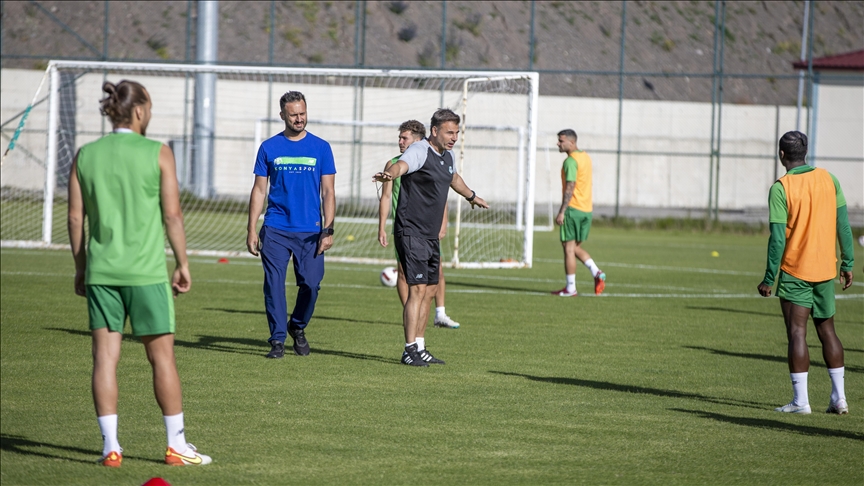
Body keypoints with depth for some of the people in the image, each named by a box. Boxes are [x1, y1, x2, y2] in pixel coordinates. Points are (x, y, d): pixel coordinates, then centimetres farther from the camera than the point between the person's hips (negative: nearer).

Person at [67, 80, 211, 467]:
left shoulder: (85, 155, 4)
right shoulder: (158, 154, -5)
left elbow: (75, 217, 5)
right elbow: (172, 214, -5)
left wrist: (80, 267, 14)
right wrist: (182, 264, 4)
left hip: (101, 271, 3)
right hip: (147, 271, -3)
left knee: (105, 357, 3)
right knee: (162, 356, 6)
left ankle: (110, 446, 2)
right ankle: (177, 445, 12)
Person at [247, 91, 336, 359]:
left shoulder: (321, 148, 6)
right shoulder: (269, 148, 6)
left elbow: (328, 192, 6)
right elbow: (259, 190, 9)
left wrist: (328, 230, -4)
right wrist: (252, 229, 2)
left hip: (310, 231, 0)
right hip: (275, 229, 0)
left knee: (311, 284, -3)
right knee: (274, 284, -6)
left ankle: (298, 327, 23)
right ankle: (278, 339, 2)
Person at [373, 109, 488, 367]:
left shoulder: (448, 155, 12)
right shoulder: (420, 151, -14)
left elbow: (454, 177, 36)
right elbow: (401, 165, -37)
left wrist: (471, 196, 55)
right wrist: (389, 174, -61)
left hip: (431, 235, 9)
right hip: (411, 232, -9)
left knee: (429, 290, 12)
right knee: (418, 289, -13)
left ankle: (420, 348, 20)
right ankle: (410, 350, -11)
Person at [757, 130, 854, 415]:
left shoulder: (781, 188, -12)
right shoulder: (828, 179, 3)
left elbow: (778, 239, -14)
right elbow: (843, 225, 4)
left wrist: (769, 279, -9)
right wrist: (847, 264, 11)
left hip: (795, 271, -5)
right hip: (825, 270, 5)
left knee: (797, 333, -2)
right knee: (827, 330, 14)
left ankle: (800, 400, -5)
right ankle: (839, 398, 13)